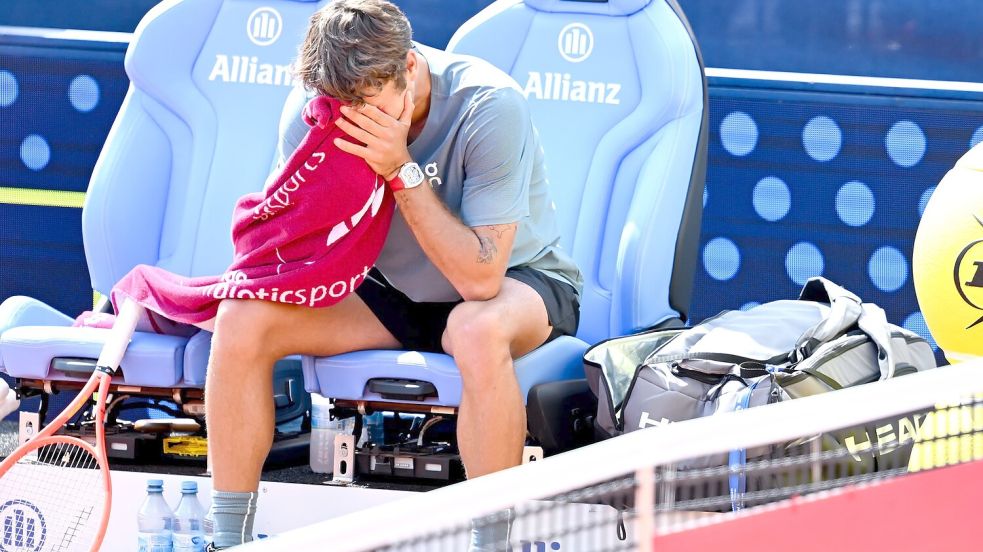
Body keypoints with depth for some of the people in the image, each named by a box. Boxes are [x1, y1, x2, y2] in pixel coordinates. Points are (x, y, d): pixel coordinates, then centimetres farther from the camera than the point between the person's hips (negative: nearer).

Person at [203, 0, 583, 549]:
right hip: (393, 290, 5)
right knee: (242, 318, -17)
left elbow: (480, 280, -31)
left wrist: (403, 171, -36)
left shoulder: (490, 107, -29)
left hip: (516, 277, -4)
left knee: (477, 330, -40)